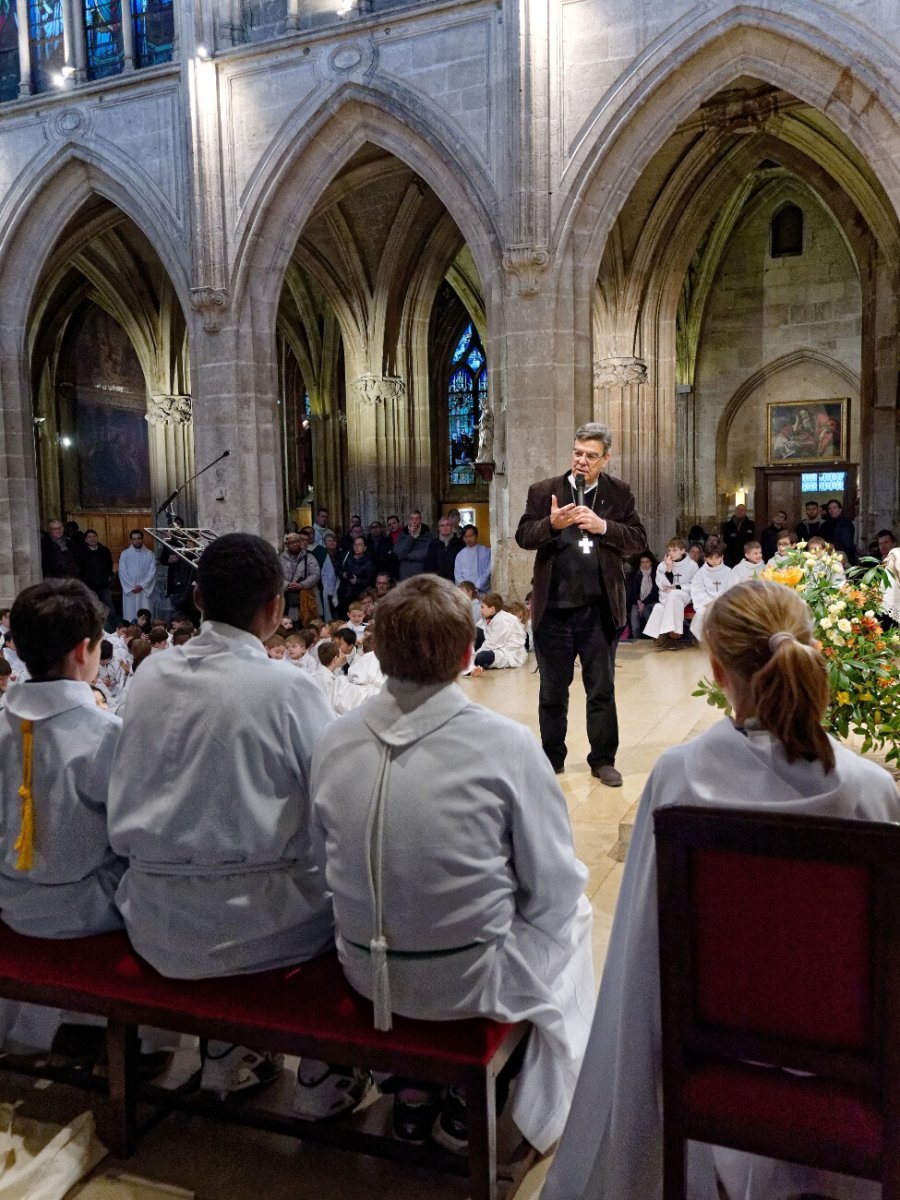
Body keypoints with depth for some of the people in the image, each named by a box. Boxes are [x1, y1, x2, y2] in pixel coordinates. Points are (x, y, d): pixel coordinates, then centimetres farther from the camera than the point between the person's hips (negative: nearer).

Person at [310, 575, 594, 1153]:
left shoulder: (334, 742, -10)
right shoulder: (508, 744, -21)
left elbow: (329, 862, 4)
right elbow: (553, 888, -11)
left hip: (365, 971, 5)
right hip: (470, 980, -4)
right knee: (573, 913, 25)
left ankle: (414, 1092, 35)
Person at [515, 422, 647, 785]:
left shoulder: (619, 493, 4)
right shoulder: (543, 491, 4)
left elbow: (638, 540, 0)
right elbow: (523, 536, 0)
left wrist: (604, 527, -16)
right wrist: (551, 524, -19)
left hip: (599, 609, 0)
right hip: (553, 608, 1)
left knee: (602, 690, 8)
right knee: (552, 692, 12)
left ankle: (603, 760, 21)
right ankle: (552, 759, 26)